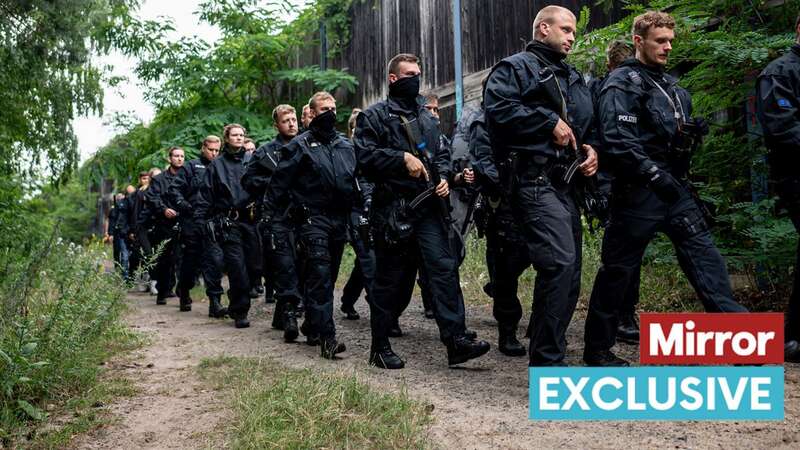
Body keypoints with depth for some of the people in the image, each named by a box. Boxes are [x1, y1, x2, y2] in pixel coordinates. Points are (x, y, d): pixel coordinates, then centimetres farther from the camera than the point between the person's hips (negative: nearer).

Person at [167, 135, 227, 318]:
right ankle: (184, 292, 32)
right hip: (192, 221, -1)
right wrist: (185, 206, -11)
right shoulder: (191, 167, 6)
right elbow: (173, 190, 1)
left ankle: (215, 302, -11)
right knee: (190, 259, 10)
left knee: (215, 259, -10)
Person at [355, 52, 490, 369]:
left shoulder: (426, 117, 20)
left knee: (445, 268, -6)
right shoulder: (374, 116, 2)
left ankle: (456, 341, -7)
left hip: (428, 206, 5)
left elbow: (441, 154, 26)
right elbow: (365, 155, -10)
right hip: (393, 208, -5)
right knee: (389, 279, 2)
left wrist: (444, 176, 6)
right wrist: (403, 158, -16)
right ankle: (380, 347, 13)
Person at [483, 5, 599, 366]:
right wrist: (550, 122, -13)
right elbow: (499, 107, -17)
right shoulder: (516, 67, 1)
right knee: (560, 263, -21)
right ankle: (547, 361, -15)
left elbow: (588, 124, 35)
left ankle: (546, 352, 20)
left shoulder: (573, 78, 27)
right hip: (535, 183, -9)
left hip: (566, 186, 9)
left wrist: (591, 148, 13)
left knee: (570, 273, 9)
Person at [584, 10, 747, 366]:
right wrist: (653, 174, -26)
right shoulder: (622, 84, -8)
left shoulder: (671, 86, 19)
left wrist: (693, 131, 4)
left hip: (673, 187, 8)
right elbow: (616, 139, -20)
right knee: (618, 269, 0)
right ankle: (597, 348, 12)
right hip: (638, 190, -8)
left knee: (703, 253, -1)